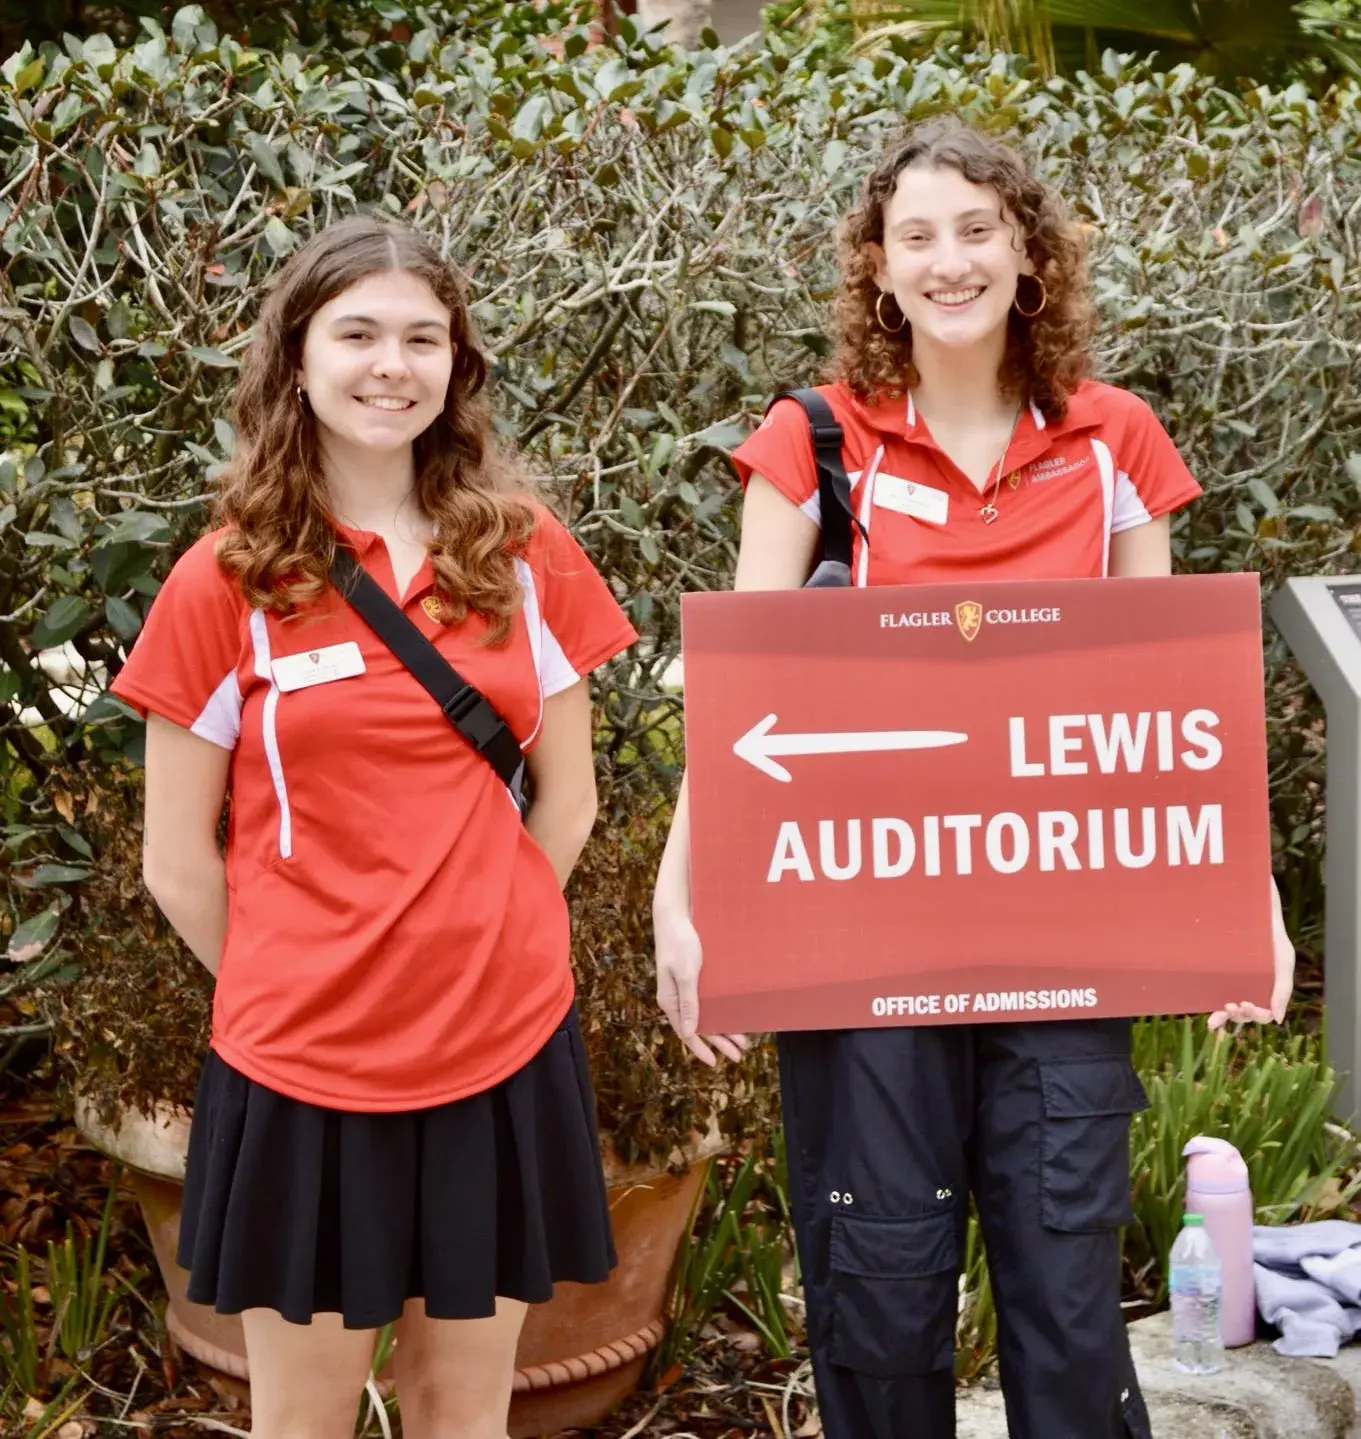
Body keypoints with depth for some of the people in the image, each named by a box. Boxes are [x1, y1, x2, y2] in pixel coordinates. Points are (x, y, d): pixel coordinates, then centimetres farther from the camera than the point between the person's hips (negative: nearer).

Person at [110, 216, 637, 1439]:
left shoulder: (526, 555, 2)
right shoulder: (227, 580, -5)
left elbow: (566, 799, 8)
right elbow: (178, 859, -1)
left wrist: (474, 948, 4)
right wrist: (289, 986, 3)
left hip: (504, 1047, 2)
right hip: (304, 1063, -2)